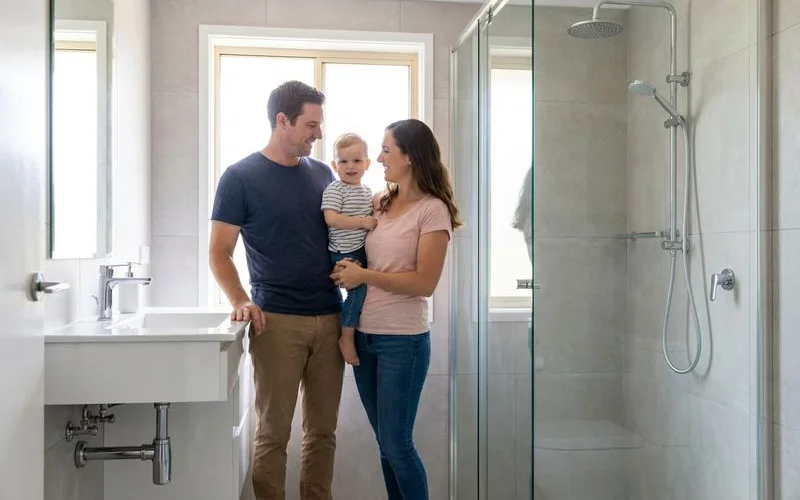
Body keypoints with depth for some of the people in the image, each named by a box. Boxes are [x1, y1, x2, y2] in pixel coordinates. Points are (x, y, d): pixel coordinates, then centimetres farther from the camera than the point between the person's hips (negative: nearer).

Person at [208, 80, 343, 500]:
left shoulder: (323, 174, 12)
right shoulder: (241, 177, -1)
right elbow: (219, 253, -3)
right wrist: (239, 300, -18)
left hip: (330, 318, 5)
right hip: (277, 320, -4)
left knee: (322, 429, 10)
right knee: (273, 432, 2)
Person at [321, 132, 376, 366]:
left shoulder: (367, 192, 16)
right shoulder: (334, 190, -7)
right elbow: (331, 218, -20)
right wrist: (362, 222, -20)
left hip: (363, 252, 8)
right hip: (343, 253, -8)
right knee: (359, 286, -20)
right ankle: (347, 337, -9)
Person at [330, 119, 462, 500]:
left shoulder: (432, 210, -10)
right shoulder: (378, 203, 7)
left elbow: (425, 283, -15)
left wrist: (363, 276, -14)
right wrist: (345, 270, -2)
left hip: (402, 340, -6)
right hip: (363, 336, 6)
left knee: (397, 443, 2)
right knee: (385, 443, 15)